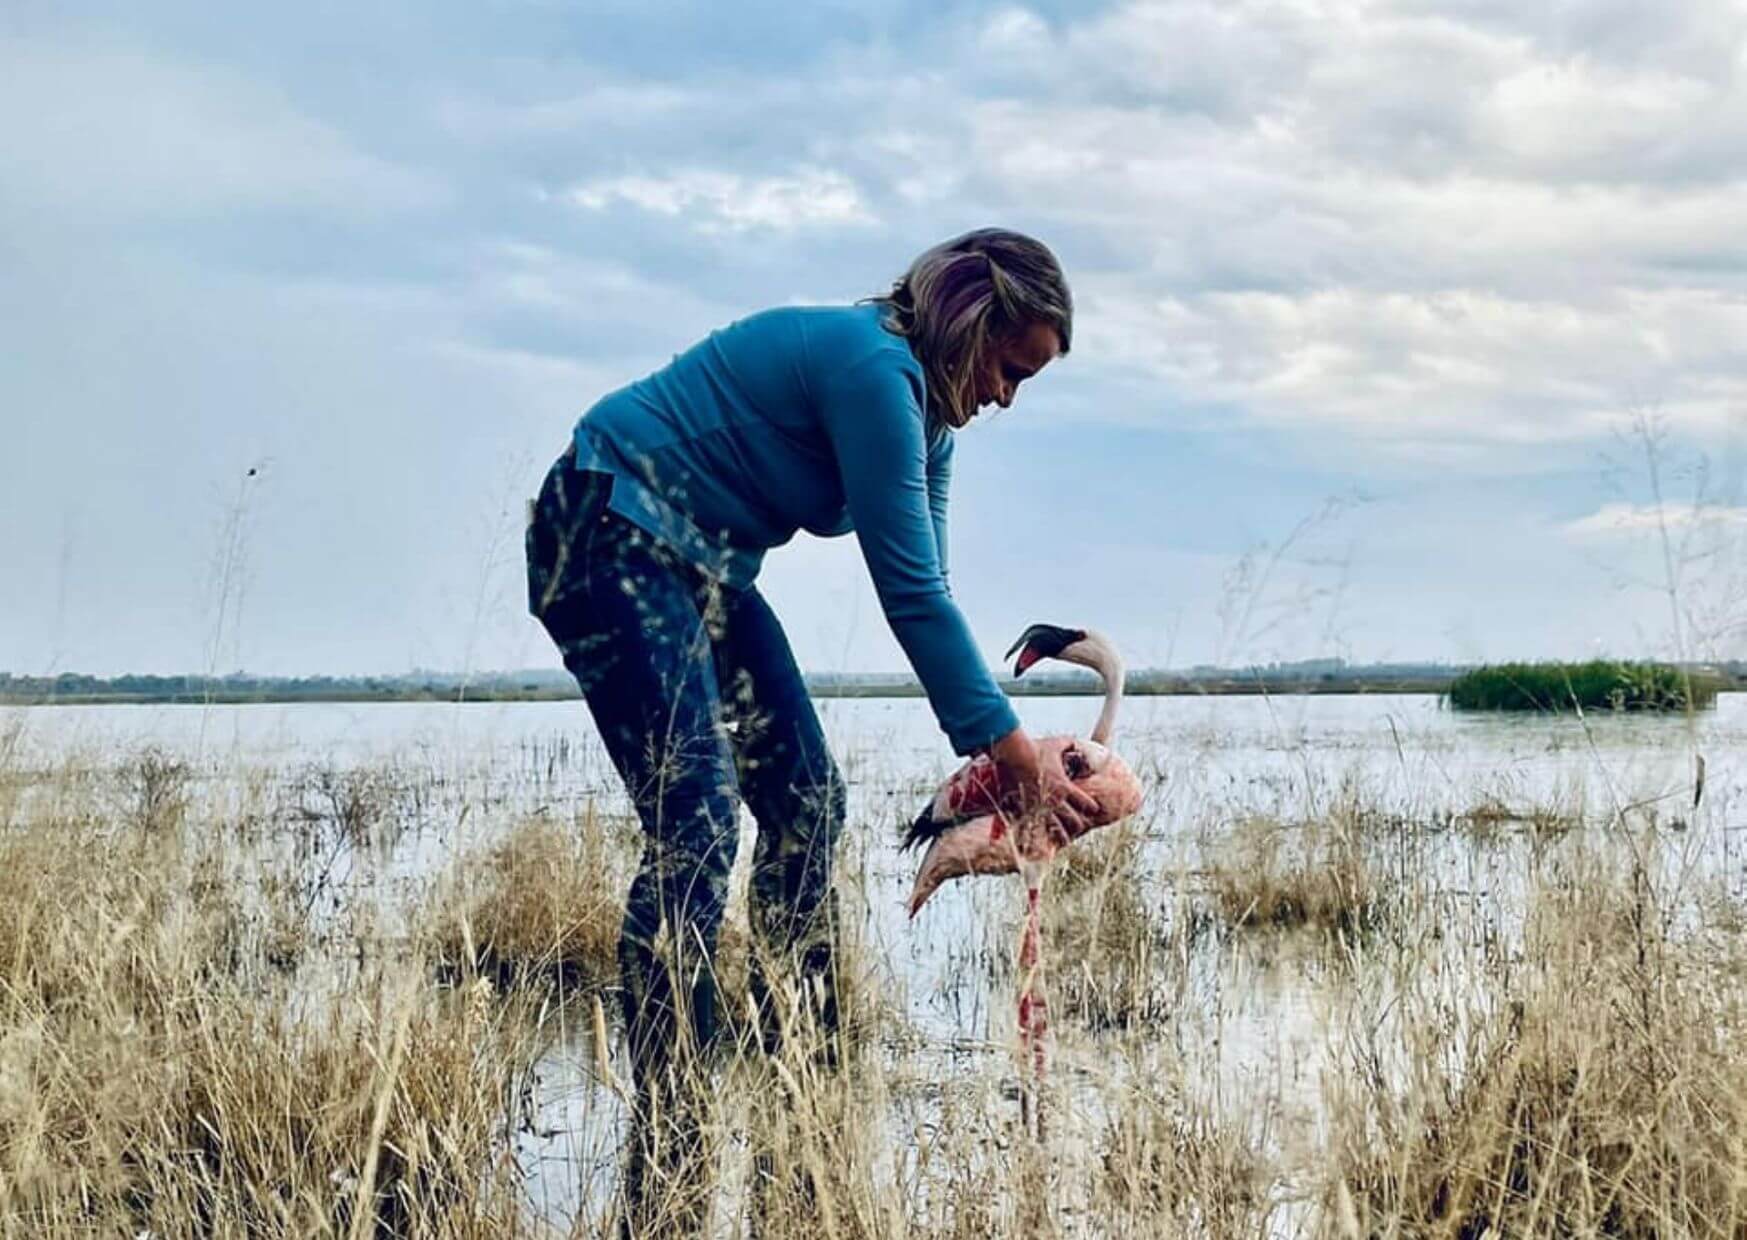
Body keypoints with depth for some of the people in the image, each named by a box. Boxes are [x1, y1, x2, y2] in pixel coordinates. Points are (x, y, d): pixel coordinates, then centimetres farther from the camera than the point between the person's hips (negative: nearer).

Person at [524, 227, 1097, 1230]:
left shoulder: (920, 405, 8)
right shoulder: (874, 368, -23)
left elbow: (921, 592, 9)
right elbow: (912, 591, -23)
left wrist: (986, 752, 2)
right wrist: (1012, 748, -17)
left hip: (702, 564, 11)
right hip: (608, 537, -11)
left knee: (807, 807, 5)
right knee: (696, 825, -20)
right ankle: (665, 1146, -18)